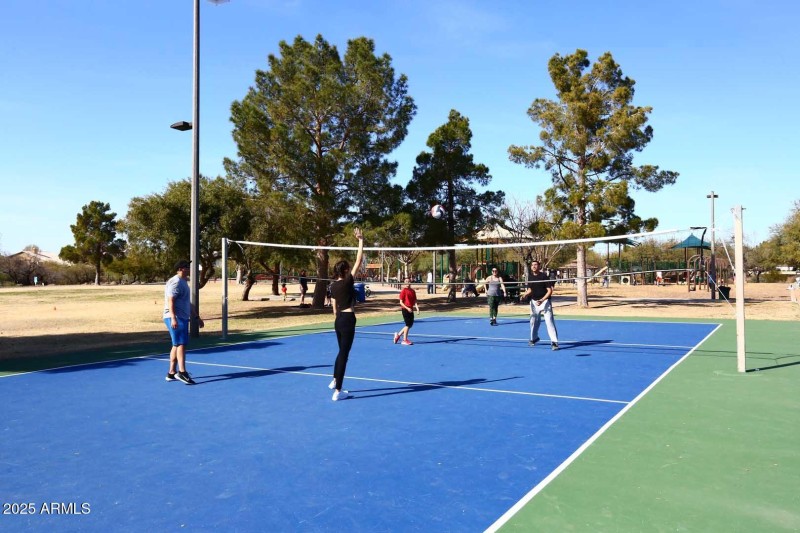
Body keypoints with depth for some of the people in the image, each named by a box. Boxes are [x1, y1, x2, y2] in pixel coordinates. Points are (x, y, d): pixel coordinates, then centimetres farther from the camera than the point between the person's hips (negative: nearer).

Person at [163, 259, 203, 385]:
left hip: (182, 318, 10)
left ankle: (171, 373, 16)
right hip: (176, 319, -10)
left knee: (177, 345, 11)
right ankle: (181, 372, -20)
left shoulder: (183, 282, 20)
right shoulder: (175, 282, -11)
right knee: (181, 344, -15)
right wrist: (173, 318, -30)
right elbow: (170, 301, -21)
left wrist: (197, 317, 27)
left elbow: (188, 303, 27)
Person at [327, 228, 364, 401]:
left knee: (341, 351, 25)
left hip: (338, 320, 8)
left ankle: (334, 381, 38)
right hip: (348, 319, -8)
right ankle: (338, 392, 0)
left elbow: (335, 308, 14)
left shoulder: (333, 285, 7)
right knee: (344, 354, -3)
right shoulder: (348, 281, -12)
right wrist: (361, 240, -6)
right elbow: (359, 261, -12)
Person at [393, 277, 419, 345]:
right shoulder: (404, 291, -9)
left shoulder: (412, 291, 10)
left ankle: (398, 334, 26)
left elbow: (414, 300, 11)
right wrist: (407, 308, -21)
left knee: (410, 324, 11)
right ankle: (404, 340, 6)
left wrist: (416, 307, -7)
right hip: (405, 309, -7)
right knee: (408, 324, -5)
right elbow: (401, 302, -11)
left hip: (411, 309, 7)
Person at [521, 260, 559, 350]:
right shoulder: (530, 277, 6)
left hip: (545, 301, -5)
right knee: (534, 321, 16)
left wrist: (542, 300, -22)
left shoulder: (544, 276, -11)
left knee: (549, 321, -12)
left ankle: (554, 342, -9)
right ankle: (534, 338, 37)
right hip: (534, 302, 5)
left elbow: (550, 290, -12)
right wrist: (525, 294, -6)